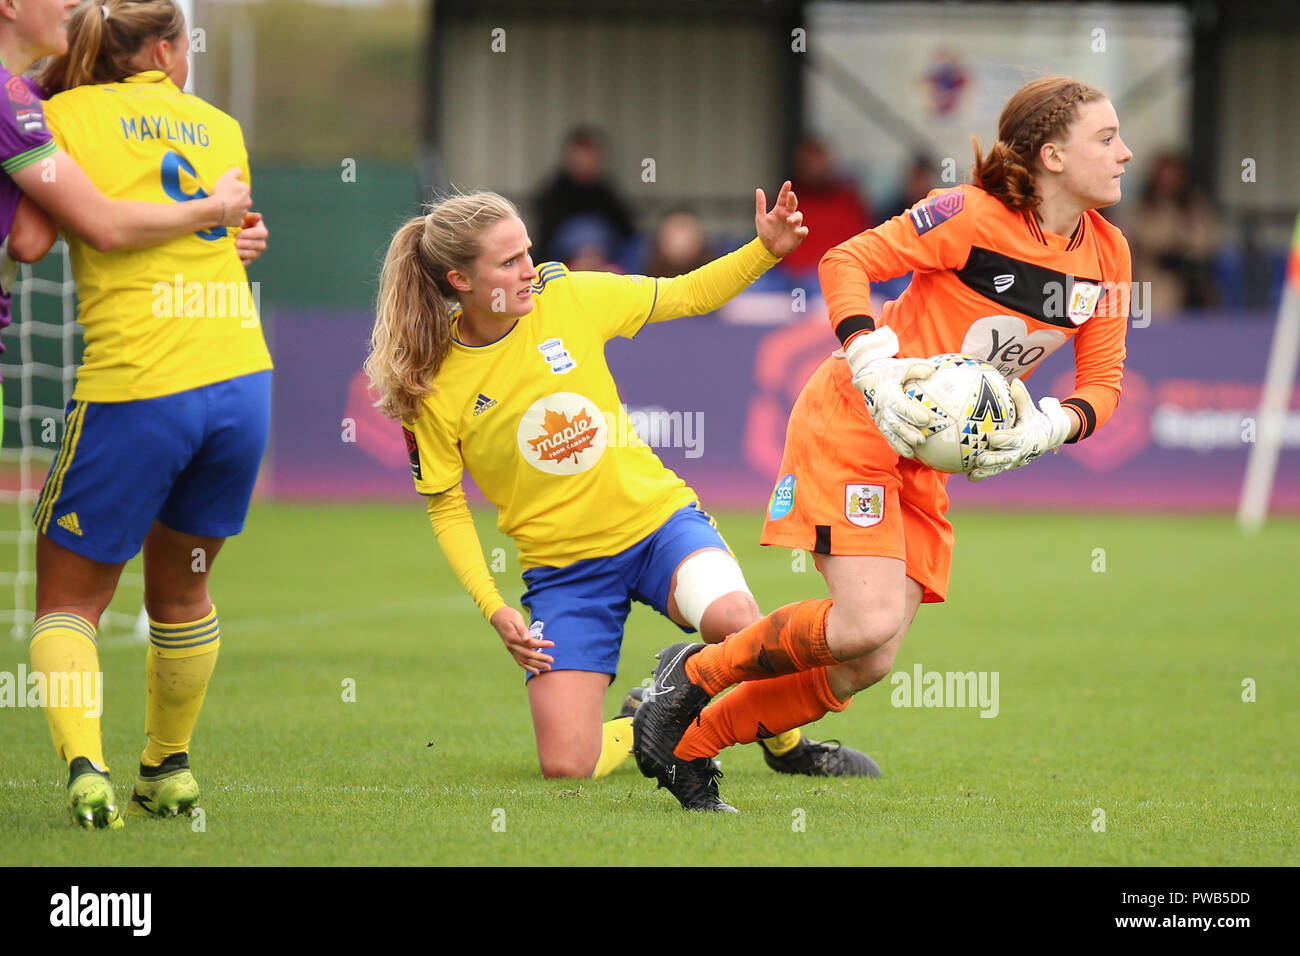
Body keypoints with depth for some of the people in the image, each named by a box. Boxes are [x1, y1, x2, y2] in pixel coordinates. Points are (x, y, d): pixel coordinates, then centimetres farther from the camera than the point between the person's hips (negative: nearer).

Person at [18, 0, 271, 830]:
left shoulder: (68, 116, 1)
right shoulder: (222, 129, 15)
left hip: (134, 390, -4)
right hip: (241, 378, 4)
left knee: (70, 599, 9)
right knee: (181, 586, 24)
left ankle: (85, 764, -13)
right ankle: (170, 768, 33)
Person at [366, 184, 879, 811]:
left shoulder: (567, 298, -6)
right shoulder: (432, 388, -11)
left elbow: (688, 295, 6)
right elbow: (447, 508, 1)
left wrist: (766, 250, -9)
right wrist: (494, 610, -9)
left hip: (655, 519, 1)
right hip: (562, 567, -1)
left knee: (733, 620, -32)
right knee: (565, 767, -13)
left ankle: (785, 742, -2)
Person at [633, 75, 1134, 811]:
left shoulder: (1107, 255, 2)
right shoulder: (973, 216, -18)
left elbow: (1101, 385, 6)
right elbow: (846, 263, -14)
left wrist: (1041, 430, -14)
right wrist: (875, 371, -26)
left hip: (926, 460, 7)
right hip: (852, 423, -7)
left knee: (867, 665, -1)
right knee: (868, 625, -23)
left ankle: (687, 745, 12)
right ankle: (696, 673, -1)